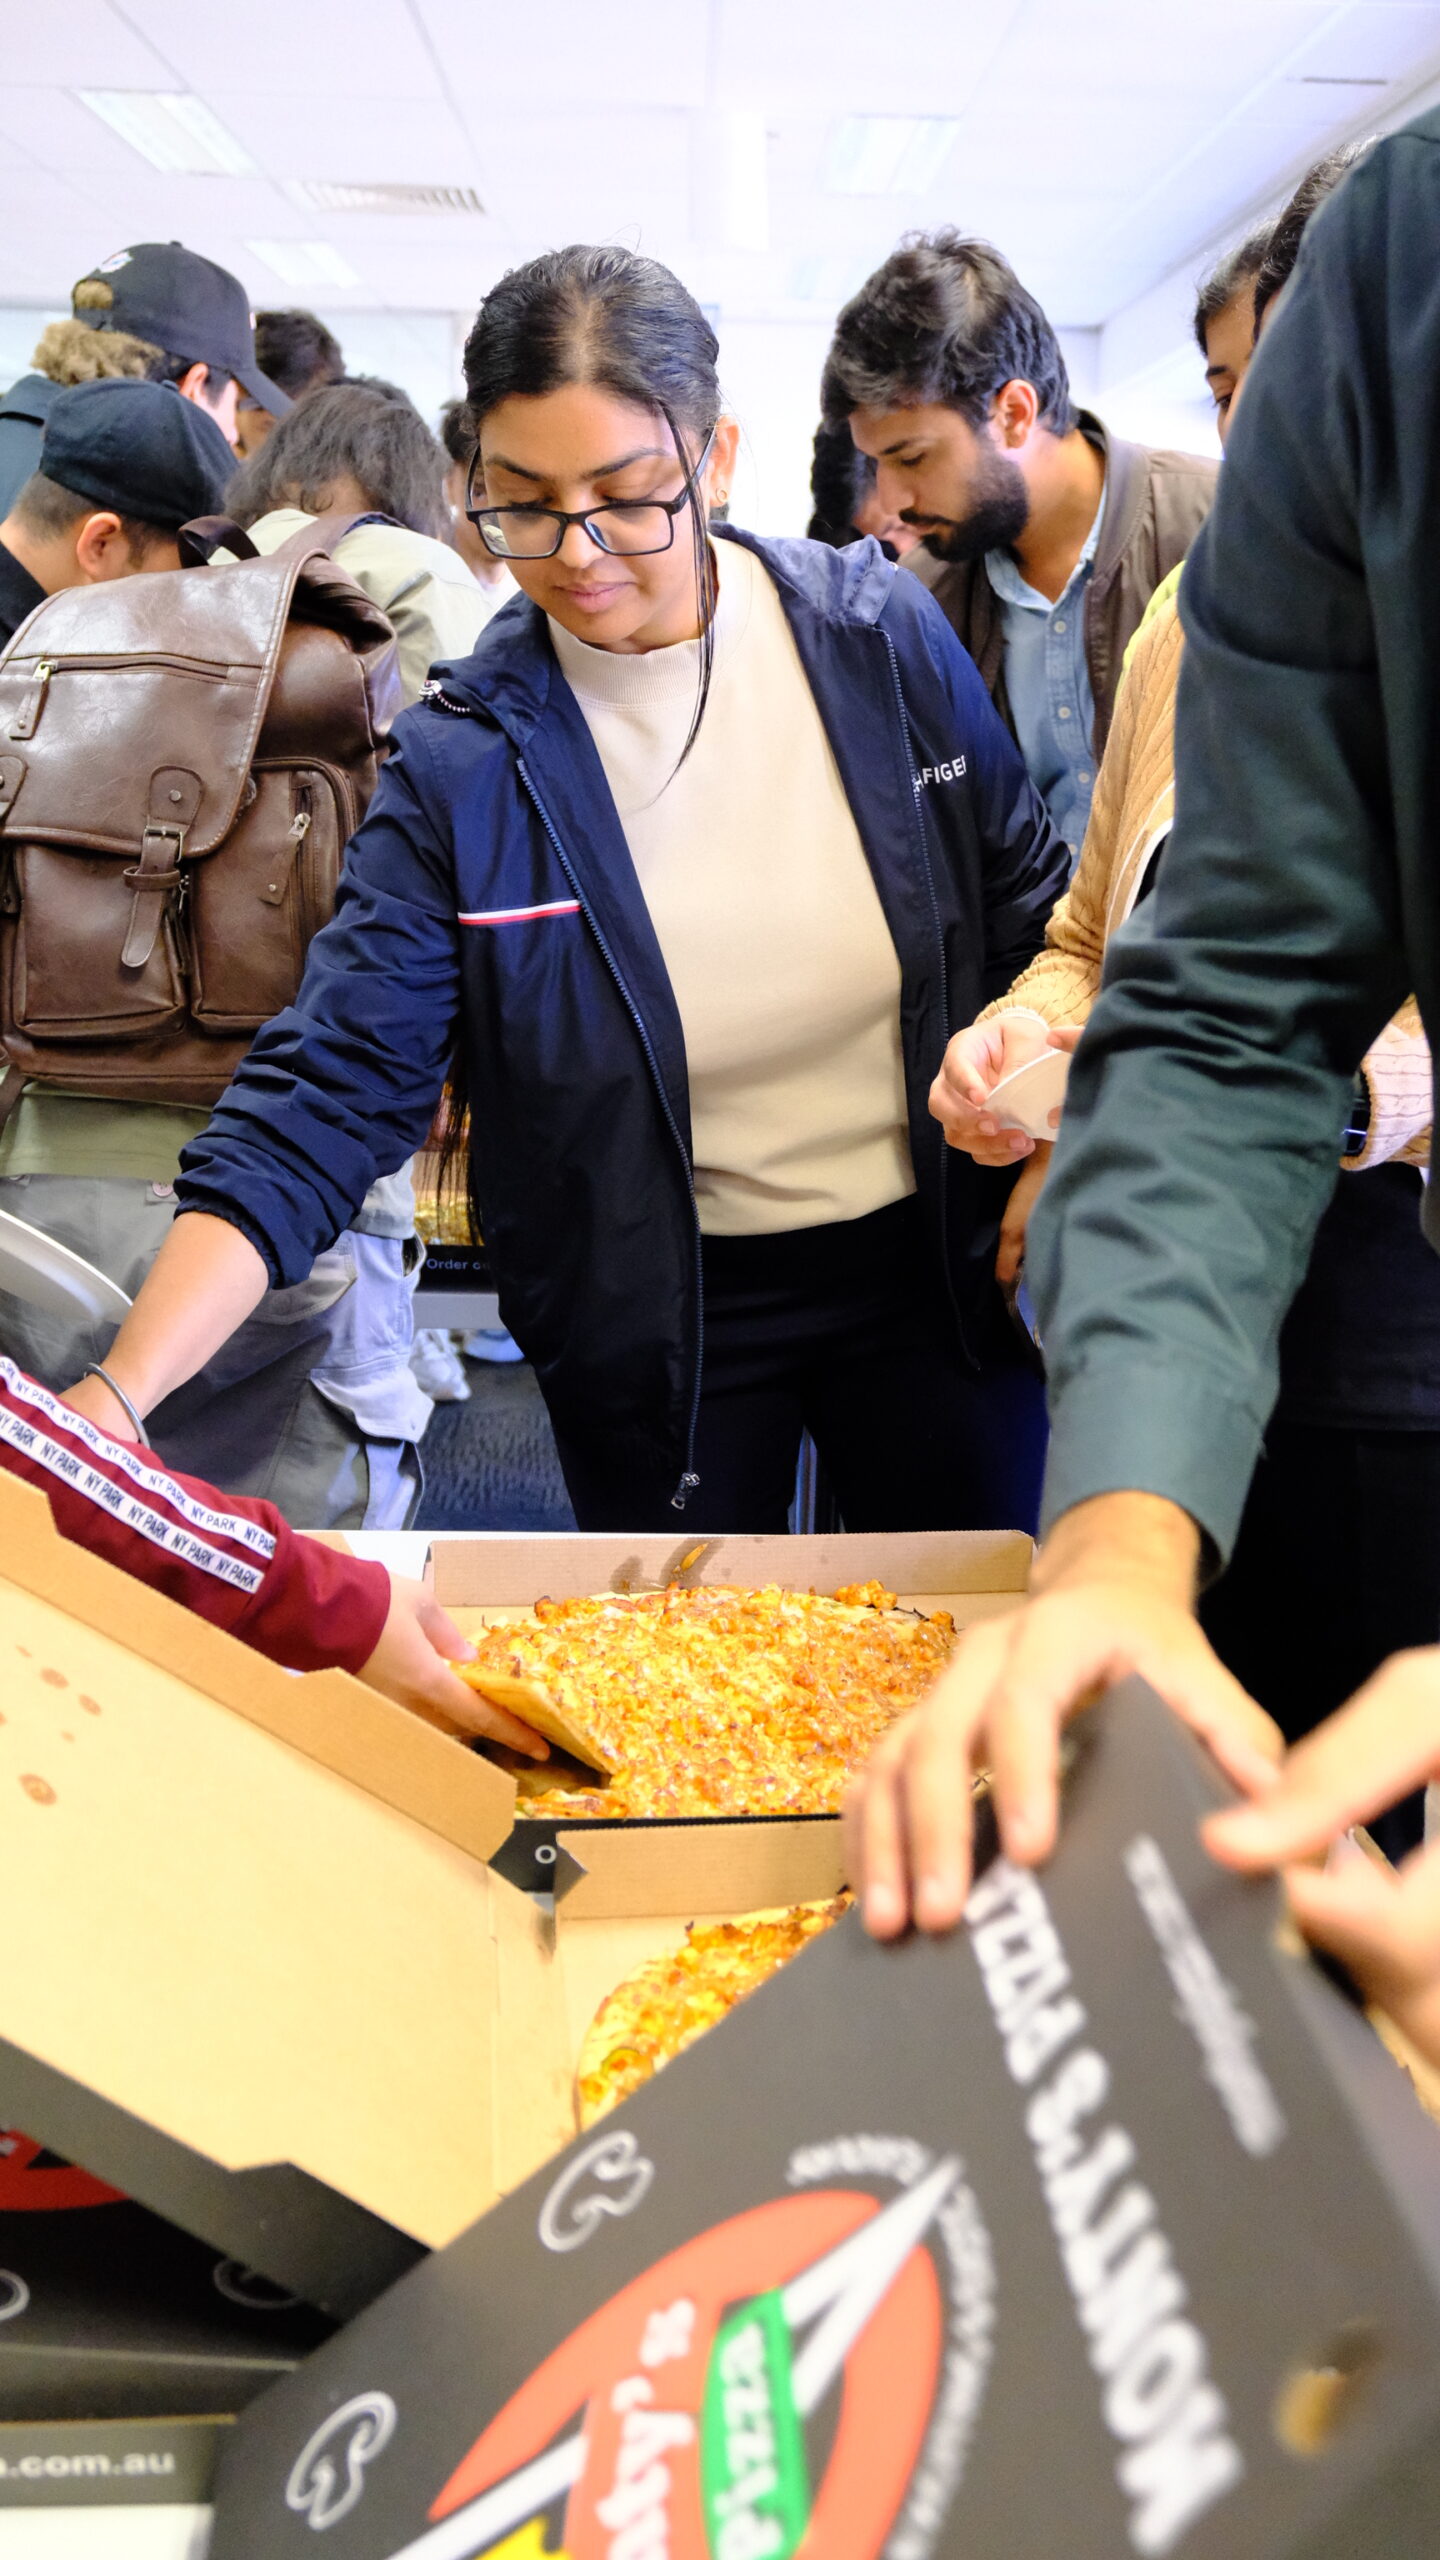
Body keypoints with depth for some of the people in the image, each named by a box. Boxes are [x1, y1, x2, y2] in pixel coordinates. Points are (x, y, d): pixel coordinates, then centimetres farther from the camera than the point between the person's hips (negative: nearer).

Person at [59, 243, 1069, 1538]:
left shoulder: (884, 630, -9)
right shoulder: (466, 761, -14)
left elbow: (1032, 908, 4)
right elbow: (327, 1090, -19)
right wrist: (119, 1394, -30)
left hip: (930, 1262, 2)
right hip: (657, 1324, -1)